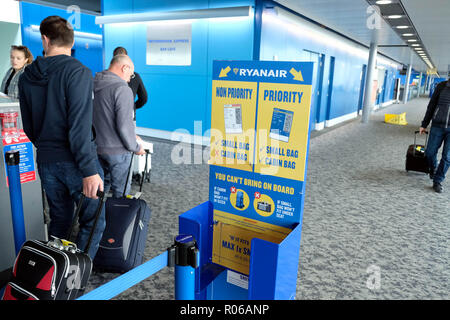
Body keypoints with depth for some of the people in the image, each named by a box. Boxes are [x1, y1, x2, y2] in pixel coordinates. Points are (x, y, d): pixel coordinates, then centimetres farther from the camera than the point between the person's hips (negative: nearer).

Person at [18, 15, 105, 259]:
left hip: (45, 161, 7)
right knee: (93, 222, 6)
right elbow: (79, 126, -21)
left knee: (59, 221, 19)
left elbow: (28, 126, 14)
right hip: (75, 161, -6)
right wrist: (89, 170, -21)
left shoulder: (26, 77, 8)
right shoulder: (78, 72, -13)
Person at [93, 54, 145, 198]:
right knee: (120, 192, 6)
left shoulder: (93, 85, 6)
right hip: (117, 150, -8)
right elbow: (124, 125, -23)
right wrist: (135, 147, -7)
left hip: (96, 147, 8)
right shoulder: (122, 89, -19)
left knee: (101, 187, 23)